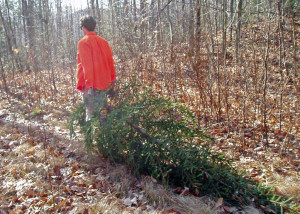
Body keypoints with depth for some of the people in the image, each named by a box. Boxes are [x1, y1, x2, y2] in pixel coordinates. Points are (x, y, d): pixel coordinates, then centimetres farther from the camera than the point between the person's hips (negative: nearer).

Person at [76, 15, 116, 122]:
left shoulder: (83, 42, -8)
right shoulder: (103, 41, 11)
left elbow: (87, 65, -16)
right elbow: (110, 62, 12)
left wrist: (88, 85, -18)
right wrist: (112, 81, 16)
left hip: (92, 85, -6)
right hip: (104, 84, 7)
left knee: (91, 114, -2)